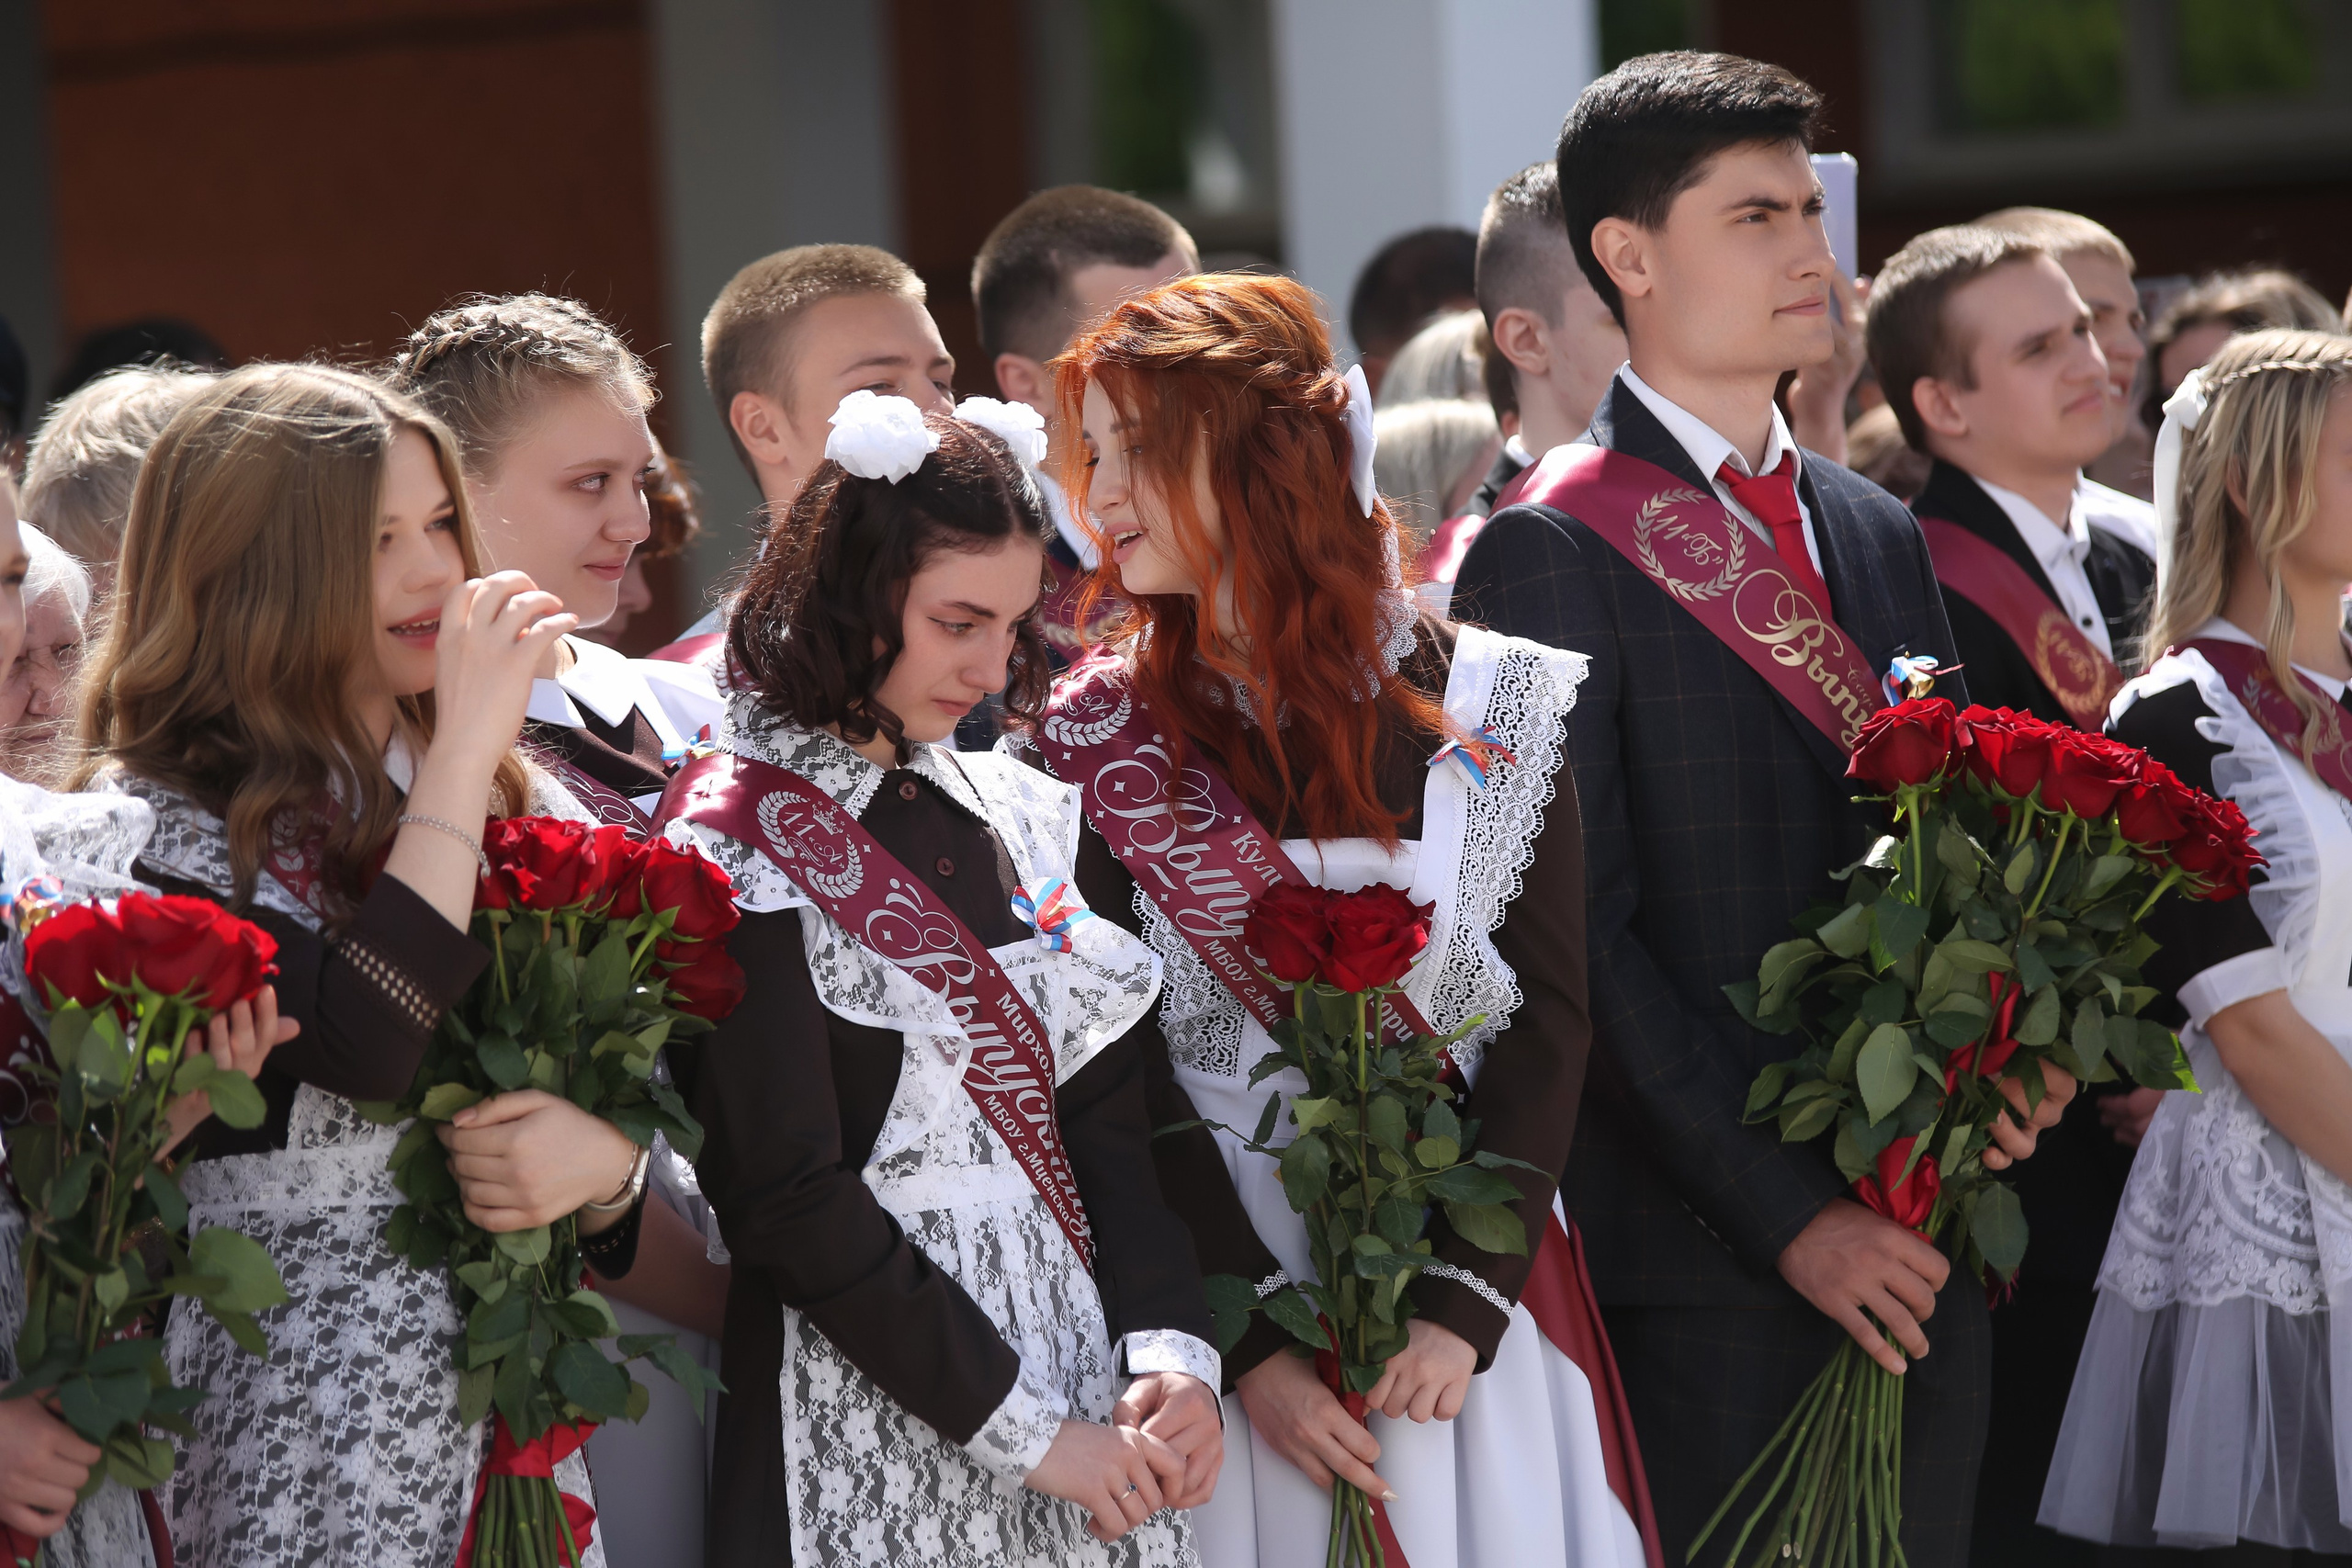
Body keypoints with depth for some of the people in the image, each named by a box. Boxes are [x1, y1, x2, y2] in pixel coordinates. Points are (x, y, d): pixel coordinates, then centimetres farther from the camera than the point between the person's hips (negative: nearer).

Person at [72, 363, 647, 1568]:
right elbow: (370, 1045, -24)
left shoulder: (524, 803, 8)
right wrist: (465, 740, -19)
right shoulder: (153, 821, -10)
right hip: (295, 1429, -5)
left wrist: (608, 1155, -12)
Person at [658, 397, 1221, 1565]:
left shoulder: (1014, 811, 9)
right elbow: (790, 1202, -14)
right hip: (875, 1414, -6)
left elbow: (1101, 1113, 7)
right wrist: (1026, 1430, -15)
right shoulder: (738, 845, -9)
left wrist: (1172, 1352, -8)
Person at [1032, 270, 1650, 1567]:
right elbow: (1118, 1077, -4)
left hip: (1467, 1307, 1)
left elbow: (1545, 1023, -2)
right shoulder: (1094, 741, 0)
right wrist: (1255, 1347, -13)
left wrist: (1464, 1300, -12)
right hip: (1218, 1286, -1)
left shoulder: (1494, 703, 1)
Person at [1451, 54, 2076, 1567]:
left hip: (1922, 1236, 6)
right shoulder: (1552, 554, -6)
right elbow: (1579, 936, -11)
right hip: (1705, 1258, -6)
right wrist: (1786, 1211, -15)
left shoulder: (1879, 534, 16)